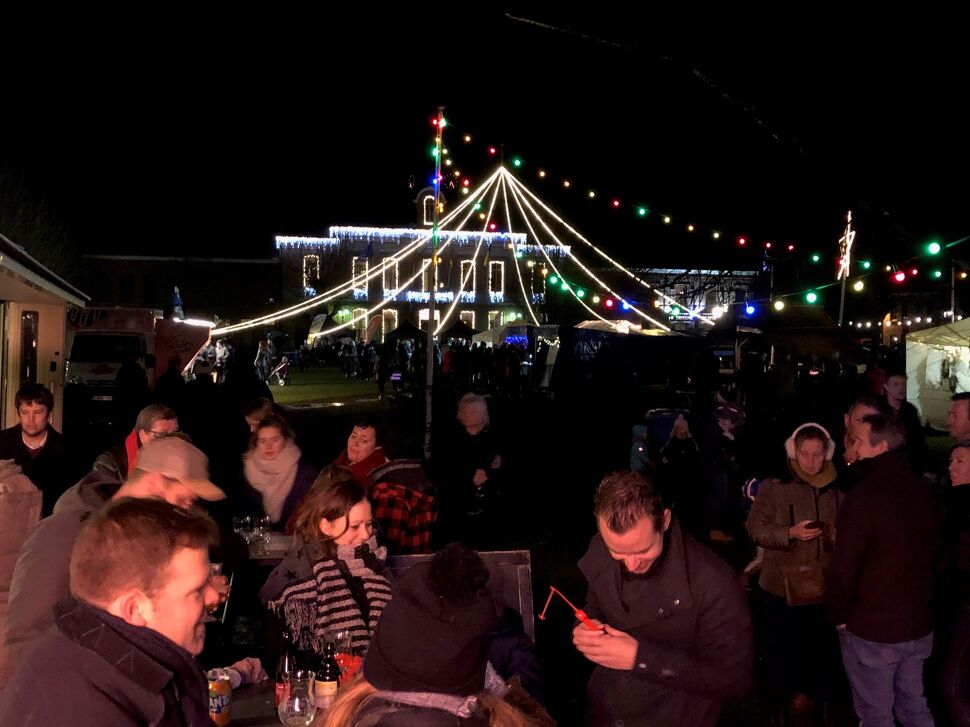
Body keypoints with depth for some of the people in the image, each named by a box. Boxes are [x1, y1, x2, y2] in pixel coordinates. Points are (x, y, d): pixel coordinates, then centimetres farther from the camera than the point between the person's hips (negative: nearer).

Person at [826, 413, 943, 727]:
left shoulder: (865, 495, -23)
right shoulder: (925, 491, 1)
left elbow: (843, 566, -21)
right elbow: (934, 551, 12)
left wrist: (839, 614, -6)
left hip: (871, 630, -7)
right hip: (919, 626, 7)